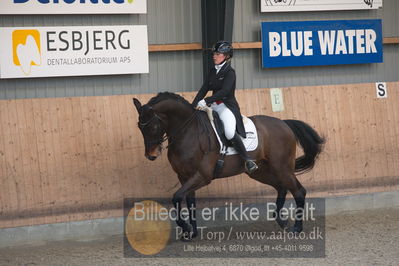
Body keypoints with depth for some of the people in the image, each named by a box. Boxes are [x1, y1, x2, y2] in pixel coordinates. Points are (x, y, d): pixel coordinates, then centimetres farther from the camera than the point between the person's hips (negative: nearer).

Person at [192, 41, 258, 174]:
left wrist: (206, 101, -30)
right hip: (214, 107, 9)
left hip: (227, 107, -9)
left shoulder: (230, 72, -10)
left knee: (230, 133, -31)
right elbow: (204, 89, 9)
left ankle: (248, 161, -21)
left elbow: (224, 91, -23)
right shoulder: (213, 71, 13)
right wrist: (193, 106, -2)